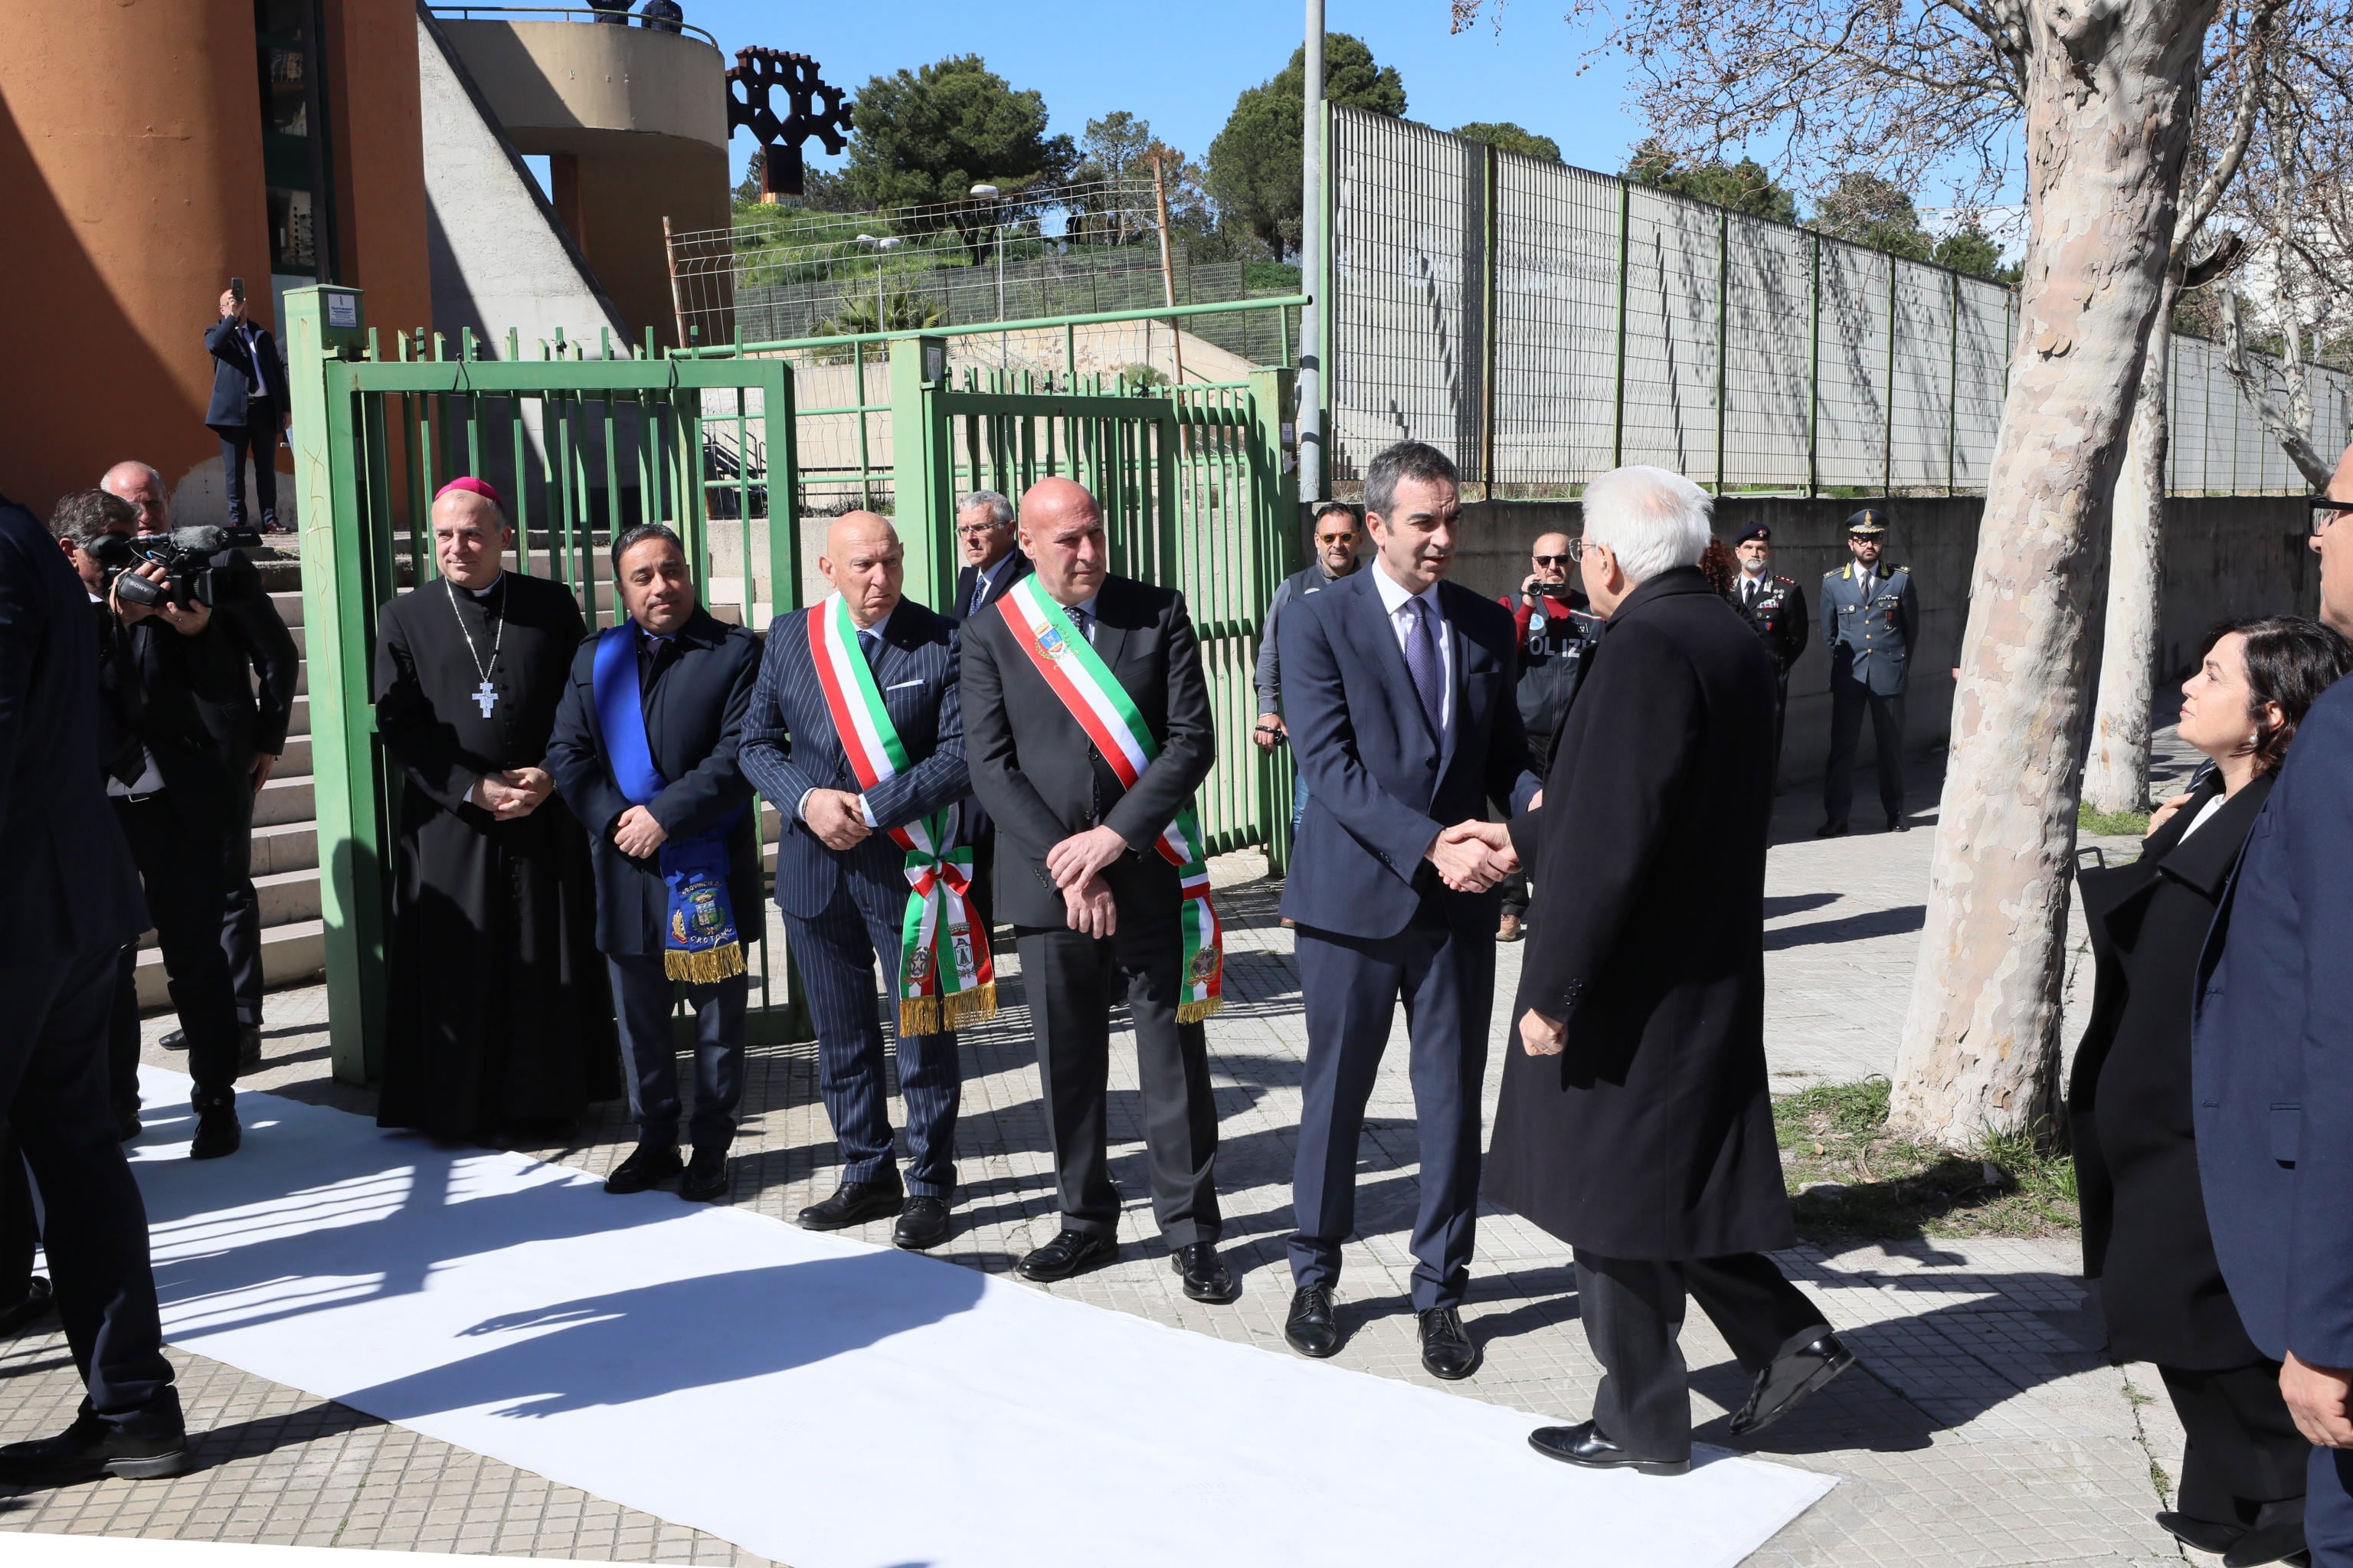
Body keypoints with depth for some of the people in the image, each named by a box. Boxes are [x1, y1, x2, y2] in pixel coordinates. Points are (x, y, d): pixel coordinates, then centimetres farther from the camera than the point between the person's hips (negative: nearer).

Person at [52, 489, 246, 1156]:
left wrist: (195, 629, -21)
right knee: (104, 961, 10)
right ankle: (116, 1102, 23)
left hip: (178, 801, 0)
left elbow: (213, 684, -2)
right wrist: (115, 618, -30)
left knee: (195, 956, 4)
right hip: (93, 809, 0)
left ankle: (216, 1101, 12)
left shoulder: (156, 591, 3)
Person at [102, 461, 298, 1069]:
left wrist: (269, 740, -1)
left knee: (227, 892, 2)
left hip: (219, 758, -4)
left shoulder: (220, 565, -4)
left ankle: (241, 1025, 7)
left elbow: (277, 653, 0)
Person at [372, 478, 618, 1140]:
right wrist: (477, 788, -12)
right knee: (456, 964, 3)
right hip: (449, 820, 0)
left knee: (546, 961, 6)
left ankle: (545, 1098, 17)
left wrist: (548, 775, -11)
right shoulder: (404, 618, 3)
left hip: (545, 816, 1)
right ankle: (458, 1105, 14)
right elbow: (400, 727, -2)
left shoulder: (553, 606, 5)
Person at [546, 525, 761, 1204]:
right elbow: (567, 753, 6)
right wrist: (613, 819, -10)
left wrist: (665, 815, -18)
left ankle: (711, 1148, 19)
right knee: (639, 1018, 13)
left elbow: (741, 757, -13)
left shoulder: (737, 653, -4)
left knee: (719, 1016, 7)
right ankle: (655, 1141, 27)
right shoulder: (594, 658, 10)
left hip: (712, 871, -4)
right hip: (626, 869, 4)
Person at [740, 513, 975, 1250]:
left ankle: (930, 1187, 19)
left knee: (924, 1037, 5)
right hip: (814, 869, 4)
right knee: (842, 1038, 14)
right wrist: (807, 801, -12)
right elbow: (758, 742, 7)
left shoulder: (943, 642, -7)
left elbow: (963, 755, -12)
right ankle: (868, 1175, 29)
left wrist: (870, 809, -19)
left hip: (908, 866, -3)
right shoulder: (789, 637, 4)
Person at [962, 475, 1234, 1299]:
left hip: (1152, 877, -1)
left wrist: (1112, 838, -14)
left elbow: (1193, 741, -5)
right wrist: (1067, 867, -12)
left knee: (1175, 1060, 4)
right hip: (1048, 884, 1)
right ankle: (1086, 1222, 26)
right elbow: (990, 766, -3)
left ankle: (1191, 1229, 17)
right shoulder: (992, 634, 2)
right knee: (1068, 1066, 11)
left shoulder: (1159, 613, 1)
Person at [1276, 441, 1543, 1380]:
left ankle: (1441, 1292, 22)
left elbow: (1506, 750, 11)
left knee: (1453, 1100, 7)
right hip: (1353, 898, -3)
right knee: (1336, 1093, 10)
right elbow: (1331, 765, -15)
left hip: (1459, 900, 3)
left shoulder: (1487, 625, 8)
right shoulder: (1319, 622, -7)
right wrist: (1431, 844, -24)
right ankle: (1314, 1277, 29)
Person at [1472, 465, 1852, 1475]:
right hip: (1705, 976, 9)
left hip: (1632, 988, -9)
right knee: (1661, 1187, 23)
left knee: (1612, 1201, 7)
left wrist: (1552, 989, -20)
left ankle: (1641, 1427, 21)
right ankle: (1787, 1336, 23)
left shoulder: (1646, 647, -22)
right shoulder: (1734, 641, 8)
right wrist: (1526, 838, 25)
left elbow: (1609, 839, -26)